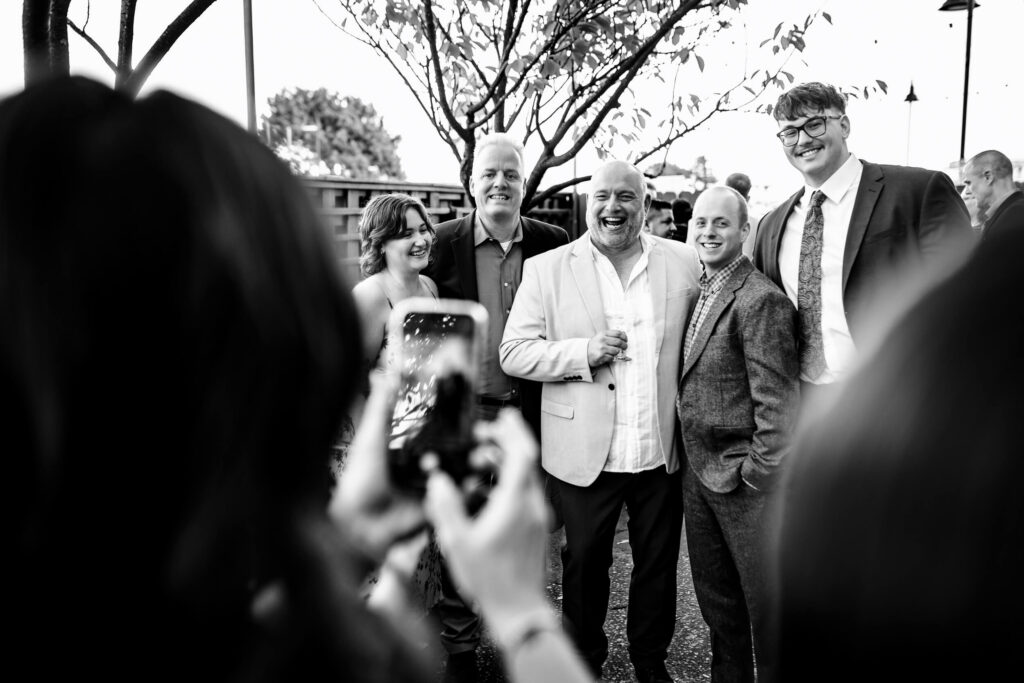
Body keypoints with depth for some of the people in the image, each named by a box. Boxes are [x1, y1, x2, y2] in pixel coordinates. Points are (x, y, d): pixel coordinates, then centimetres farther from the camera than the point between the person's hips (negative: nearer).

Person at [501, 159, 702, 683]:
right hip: (585, 453, -1)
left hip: (663, 452, 2)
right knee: (584, 565, 14)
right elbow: (513, 353, -5)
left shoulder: (683, 262, 3)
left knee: (658, 565, 17)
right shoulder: (546, 269, -2)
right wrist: (584, 352, -19)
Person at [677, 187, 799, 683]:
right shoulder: (700, 293, 9)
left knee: (766, 604, 8)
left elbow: (777, 403, -19)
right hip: (698, 474, 8)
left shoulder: (760, 300, -18)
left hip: (743, 480, -8)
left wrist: (756, 476, -16)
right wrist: (691, 463, 10)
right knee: (715, 599, 21)